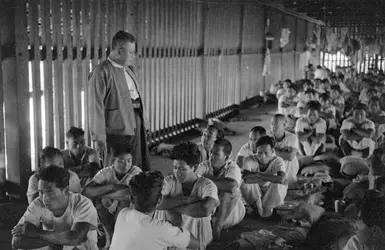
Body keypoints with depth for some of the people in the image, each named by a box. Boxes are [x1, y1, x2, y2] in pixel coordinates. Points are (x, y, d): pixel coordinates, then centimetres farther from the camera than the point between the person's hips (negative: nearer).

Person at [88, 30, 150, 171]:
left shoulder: (129, 68, 16)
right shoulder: (101, 72, -11)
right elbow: (96, 107, -15)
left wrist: (144, 122, 16)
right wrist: (99, 137, -17)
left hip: (138, 125, 8)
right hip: (118, 129, -8)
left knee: (142, 169, 12)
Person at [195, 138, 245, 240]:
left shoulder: (233, 168, -14)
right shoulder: (204, 166, -6)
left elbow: (232, 185, -37)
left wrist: (207, 179, -28)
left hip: (230, 211, -2)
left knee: (231, 191, -29)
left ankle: (218, 225, -18)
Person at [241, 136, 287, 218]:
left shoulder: (278, 161, -21)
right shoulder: (250, 160, -21)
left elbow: (282, 179, -42)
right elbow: (246, 179, -39)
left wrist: (256, 174, -40)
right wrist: (270, 178, -40)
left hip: (272, 195, 0)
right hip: (255, 194, 0)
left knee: (278, 185, -32)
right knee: (245, 184, -30)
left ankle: (268, 207, -2)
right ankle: (258, 206, -3)